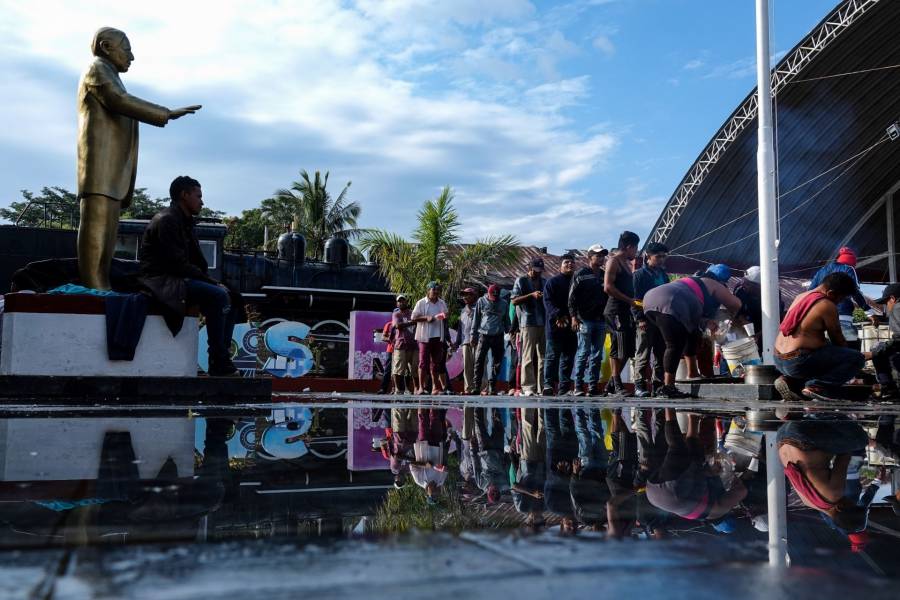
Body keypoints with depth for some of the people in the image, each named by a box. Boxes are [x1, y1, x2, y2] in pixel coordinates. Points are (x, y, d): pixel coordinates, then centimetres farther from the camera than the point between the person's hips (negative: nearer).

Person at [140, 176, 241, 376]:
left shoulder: (186, 223, 19)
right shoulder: (167, 220, -12)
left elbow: (198, 262, 16)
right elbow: (178, 264, -21)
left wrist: (213, 282, -1)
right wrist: (212, 282, -17)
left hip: (178, 279, 10)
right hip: (161, 280, -10)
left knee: (232, 299, 2)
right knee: (218, 296, -28)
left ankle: (222, 358, -5)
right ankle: (218, 363, -24)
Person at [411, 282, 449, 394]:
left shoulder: (442, 303, 13)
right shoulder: (421, 303, 0)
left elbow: (446, 316, 23)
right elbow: (414, 317, -2)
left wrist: (444, 317, -1)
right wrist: (426, 318, -16)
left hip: (438, 337, 5)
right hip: (424, 336, -4)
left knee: (436, 362, 9)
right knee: (423, 362, -6)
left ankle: (435, 387, 16)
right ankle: (421, 387, -3)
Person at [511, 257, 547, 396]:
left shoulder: (544, 282, 20)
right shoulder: (521, 281, 5)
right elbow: (514, 301, -4)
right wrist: (531, 295, -14)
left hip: (543, 323, 5)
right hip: (528, 323, -5)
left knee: (543, 356, 3)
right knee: (528, 357, -6)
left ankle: (541, 387, 7)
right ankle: (528, 387, -4)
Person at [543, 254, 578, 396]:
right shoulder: (552, 282, 4)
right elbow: (548, 301, -7)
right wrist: (558, 315, -22)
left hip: (572, 326, 5)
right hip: (555, 325, -5)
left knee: (568, 357, 5)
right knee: (553, 355, -6)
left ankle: (564, 387, 9)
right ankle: (548, 384, -5)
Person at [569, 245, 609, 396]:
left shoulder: (605, 275, 17)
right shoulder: (581, 274, 1)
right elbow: (572, 297, -4)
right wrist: (574, 317, -12)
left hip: (601, 320, 6)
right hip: (585, 320, -6)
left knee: (597, 354, 5)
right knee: (583, 352, -6)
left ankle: (593, 386, 10)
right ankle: (578, 385, -2)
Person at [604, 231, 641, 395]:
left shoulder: (626, 262, 21)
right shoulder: (614, 261, -7)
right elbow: (608, 288, -18)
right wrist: (630, 300, -17)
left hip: (625, 310, 10)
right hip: (616, 310, -10)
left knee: (626, 349, 10)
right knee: (620, 348, -10)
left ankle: (611, 384, 16)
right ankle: (617, 384, -4)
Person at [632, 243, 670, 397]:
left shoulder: (663, 274, 17)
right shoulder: (639, 274, -1)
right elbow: (634, 298, -7)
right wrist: (639, 319, -15)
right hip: (646, 320, -6)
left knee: (660, 354, 7)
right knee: (643, 354, -4)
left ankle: (659, 384, 14)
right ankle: (639, 385, -1)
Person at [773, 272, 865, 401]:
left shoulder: (801, 296, 15)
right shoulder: (827, 306, -10)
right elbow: (838, 340, 0)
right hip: (798, 363, -9)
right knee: (857, 358, -6)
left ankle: (789, 380, 14)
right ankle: (816, 385, -12)